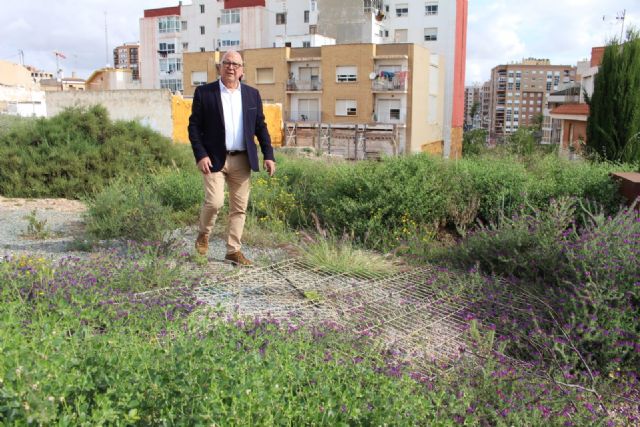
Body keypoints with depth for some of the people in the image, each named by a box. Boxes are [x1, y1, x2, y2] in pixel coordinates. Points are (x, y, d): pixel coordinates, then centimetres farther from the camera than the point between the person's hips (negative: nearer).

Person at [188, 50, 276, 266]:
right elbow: (194, 126, -2)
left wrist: (268, 155, 3)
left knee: (239, 207, 5)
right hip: (214, 159, -3)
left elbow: (260, 126, 11)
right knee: (215, 201, -14)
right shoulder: (204, 92, 0)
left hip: (242, 160, 3)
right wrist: (200, 155, -12)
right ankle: (203, 234, 16)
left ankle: (233, 251, 17)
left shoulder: (252, 94, 9)